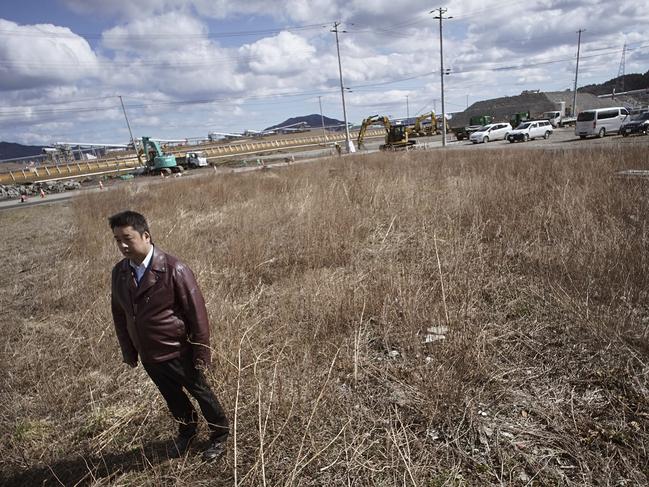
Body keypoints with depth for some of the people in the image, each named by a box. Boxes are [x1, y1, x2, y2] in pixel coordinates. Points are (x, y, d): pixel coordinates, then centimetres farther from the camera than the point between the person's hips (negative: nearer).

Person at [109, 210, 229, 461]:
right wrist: (128, 351, 10)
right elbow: (119, 314, 8)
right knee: (172, 397, 25)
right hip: (148, 355, 5)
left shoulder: (173, 269, -23)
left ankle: (220, 434, 39)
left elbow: (197, 311, -18)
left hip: (178, 352, -5)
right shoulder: (119, 272, -4)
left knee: (200, 392, 15)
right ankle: (187, 430, 52)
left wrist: (201, 352, -15)